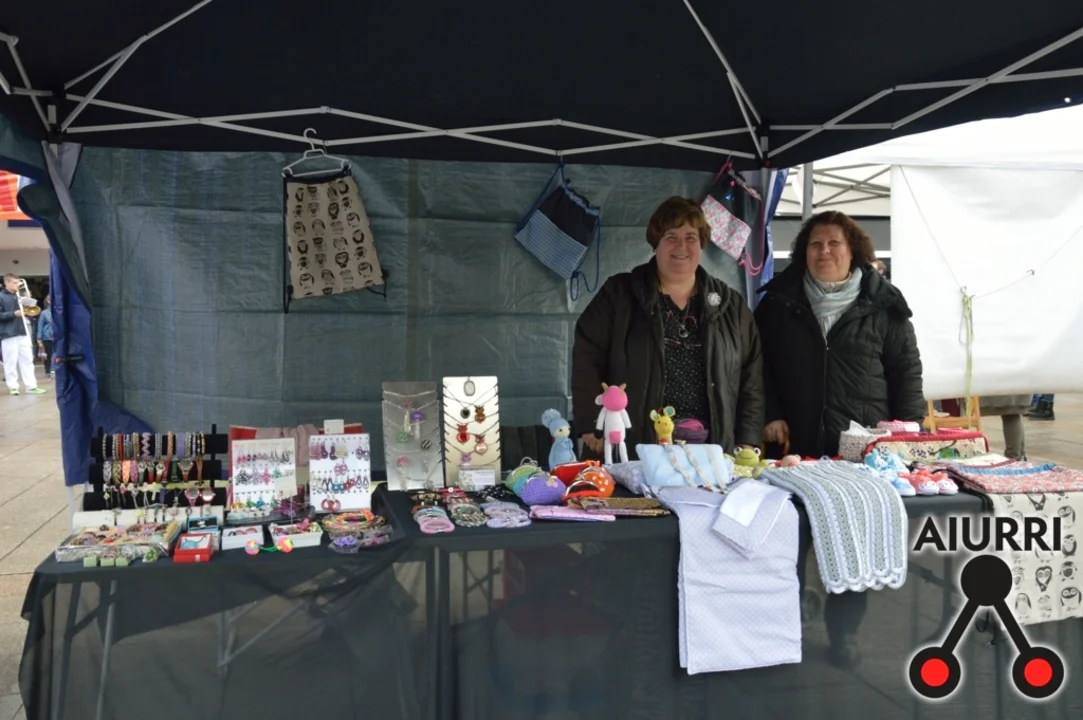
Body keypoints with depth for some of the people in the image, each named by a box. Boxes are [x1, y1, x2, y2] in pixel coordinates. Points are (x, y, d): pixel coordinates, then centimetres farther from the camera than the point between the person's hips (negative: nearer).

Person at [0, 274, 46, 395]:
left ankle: (31, 386, 5)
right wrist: (13, 314, -20)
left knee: (27, 359, 4)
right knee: (11, 361, 0)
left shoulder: (18, 296, 15)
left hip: (22, 333, 6)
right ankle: (12, 386, 6)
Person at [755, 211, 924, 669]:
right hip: (795, 444, 0)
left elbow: (907, 370, 6)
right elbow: (760, 365, 7)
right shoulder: (779, 302, 6)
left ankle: (844, 633, 22)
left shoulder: (883, 305, 4)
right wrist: (770, 416, -4)